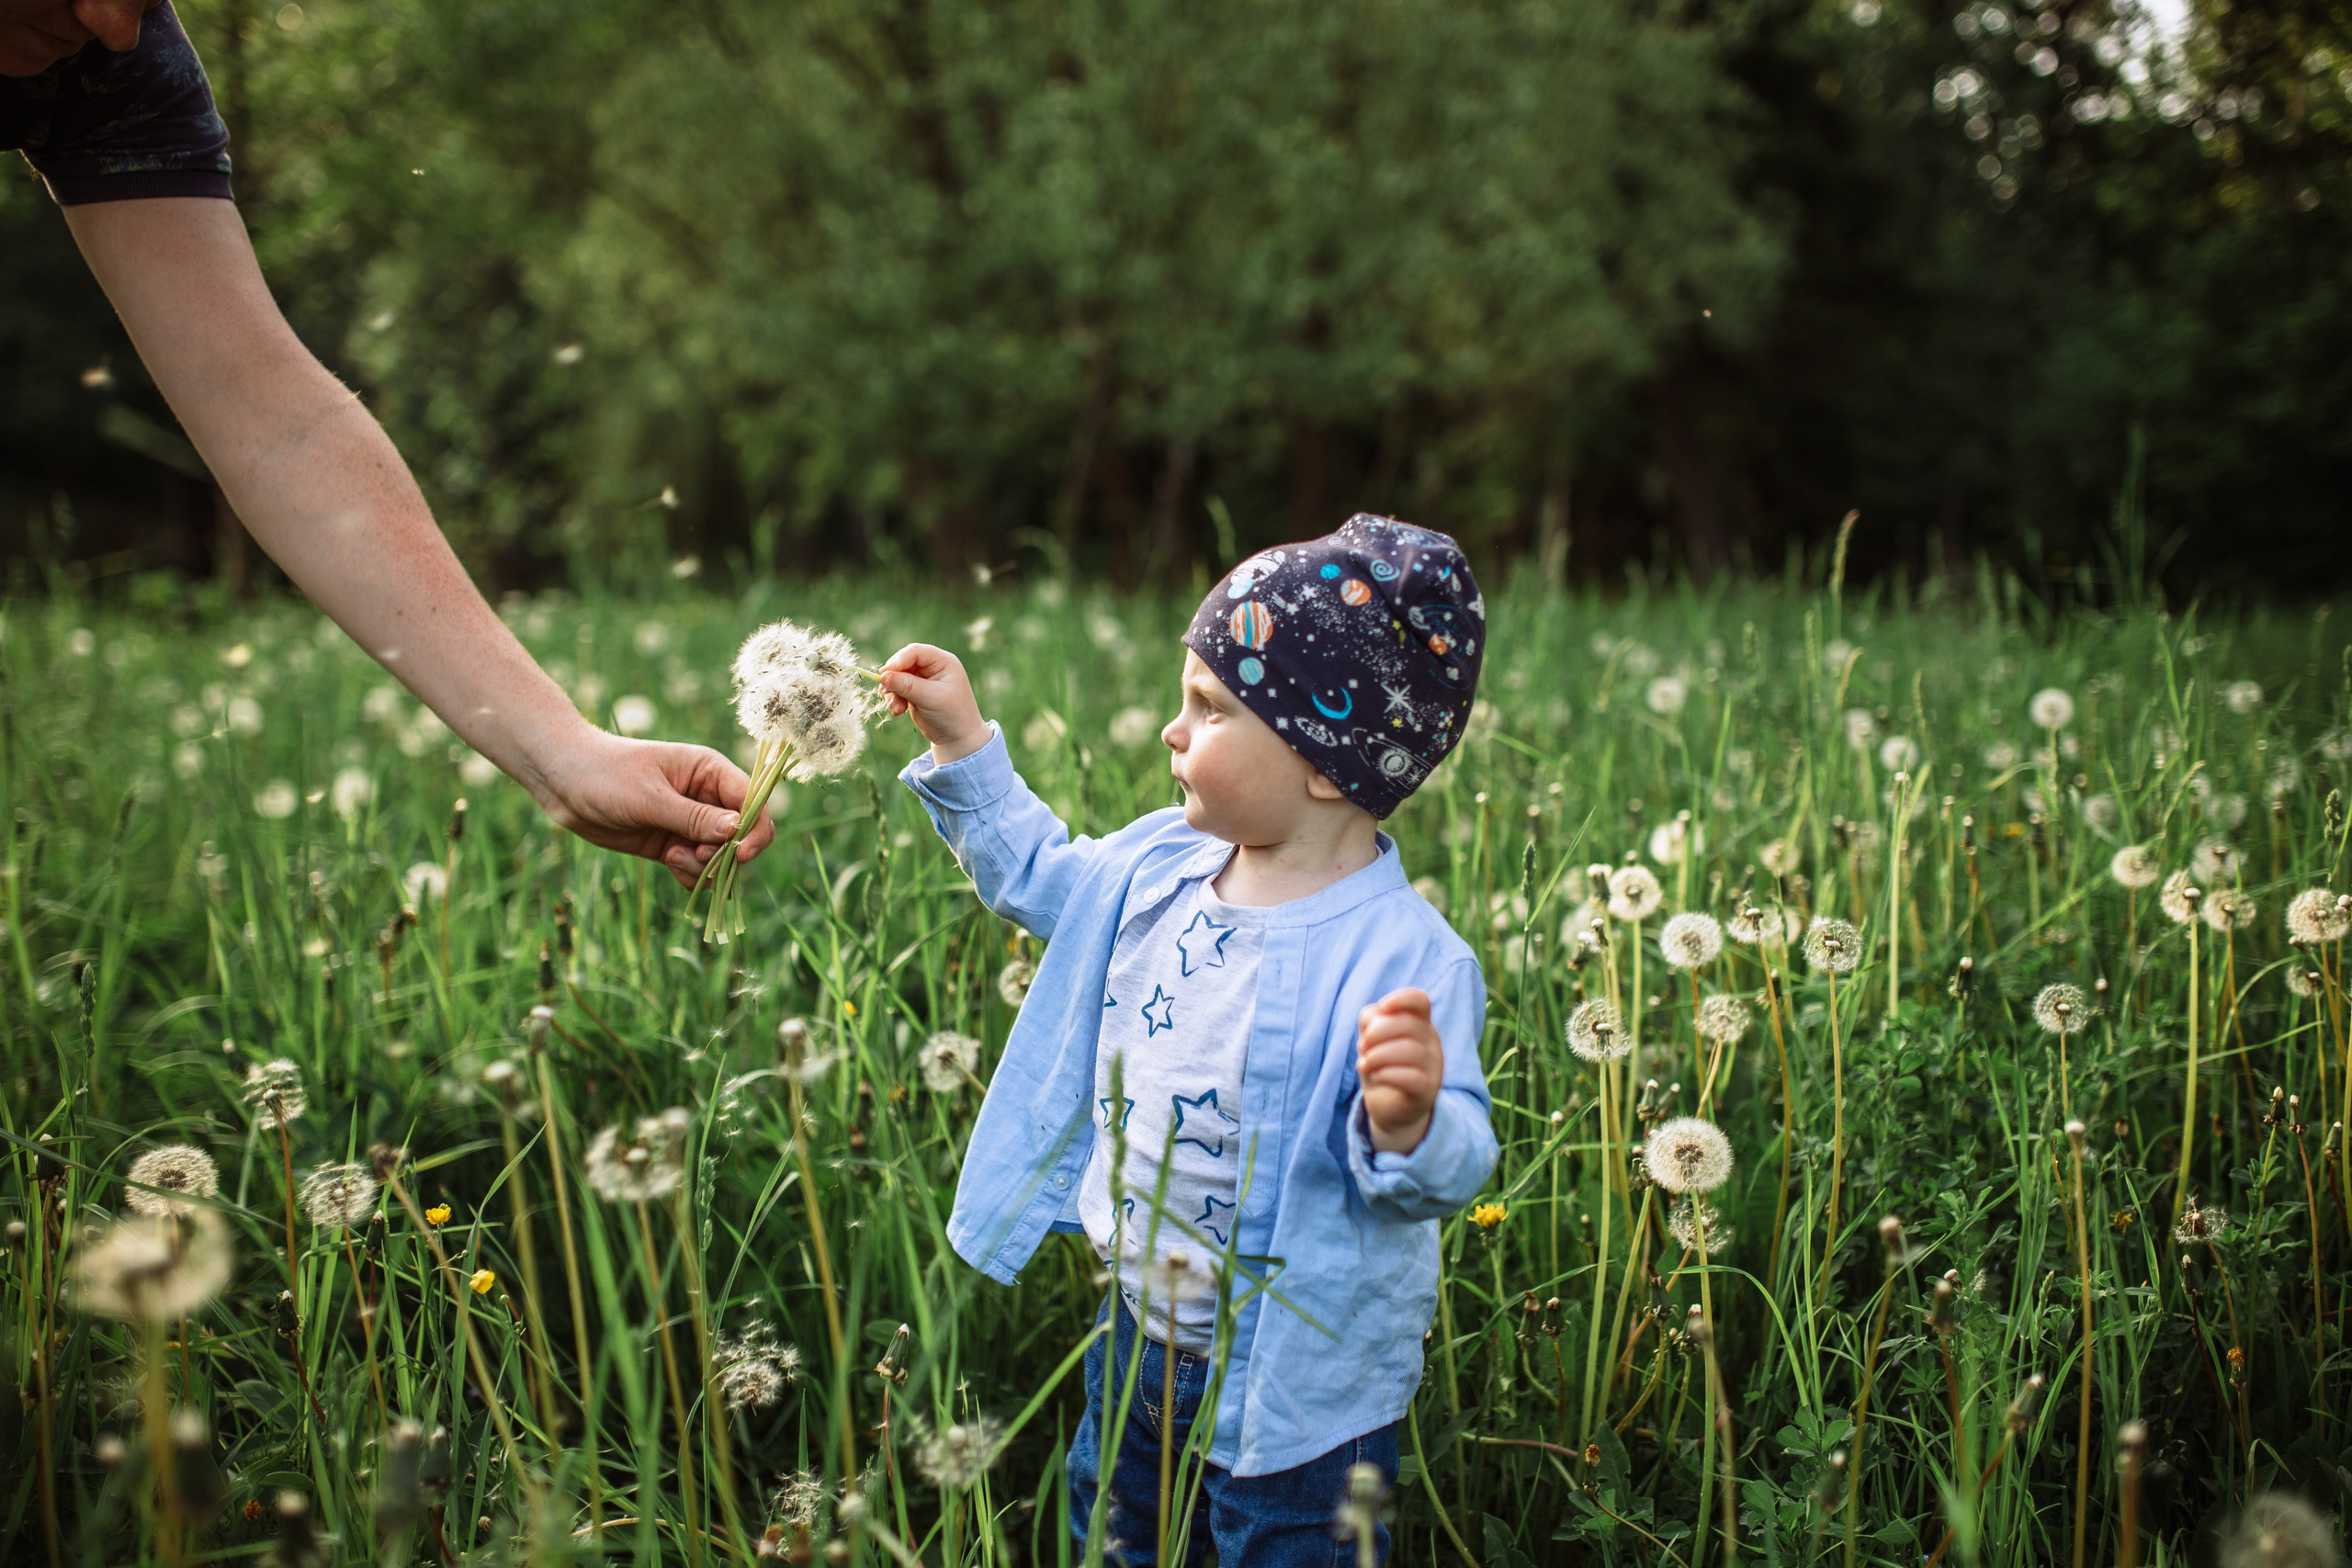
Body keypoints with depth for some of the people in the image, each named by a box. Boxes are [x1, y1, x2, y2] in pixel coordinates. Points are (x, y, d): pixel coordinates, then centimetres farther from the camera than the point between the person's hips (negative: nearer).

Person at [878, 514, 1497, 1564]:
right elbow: (1040, 876, 15)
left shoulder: (1402, 959, -29)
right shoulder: (1162, 864, -5)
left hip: (1290, 1383, -7)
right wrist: (962, 746, 9)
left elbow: (1446, 1176, -30)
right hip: (1140, 1326, 8)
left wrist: (1409, 1124, -52)